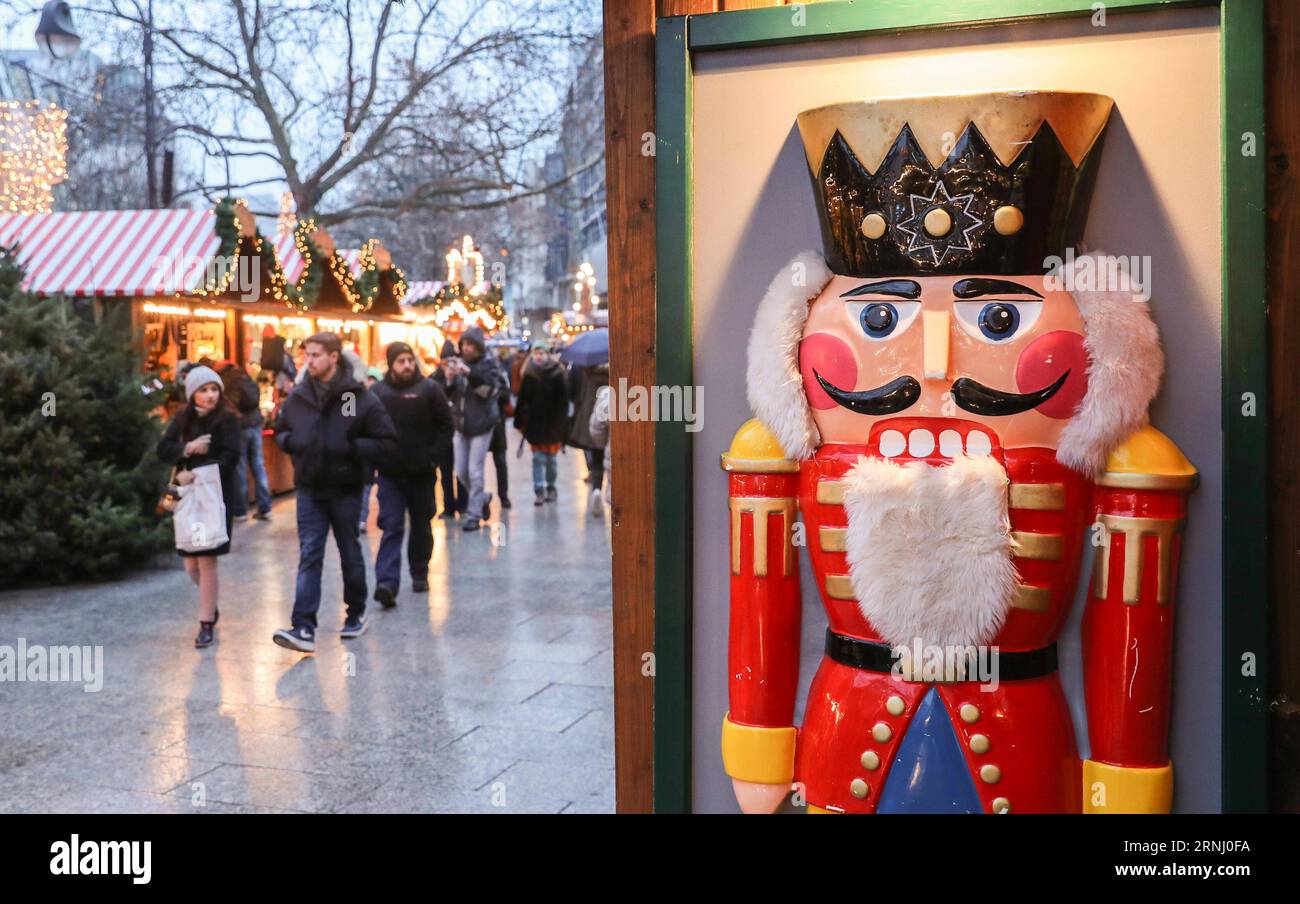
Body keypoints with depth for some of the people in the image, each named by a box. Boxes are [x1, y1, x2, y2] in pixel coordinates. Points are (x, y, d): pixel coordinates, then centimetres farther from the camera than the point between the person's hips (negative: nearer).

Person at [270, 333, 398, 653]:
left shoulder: (361, 398, -9)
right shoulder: (297, 397, 3)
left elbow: (387, 443, -9)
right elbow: (280, 431, 19)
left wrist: (351, 448, -21)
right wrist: (291, 442, -3)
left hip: (345, 490, -3)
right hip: (309, 489, 3)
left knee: (350, 554, 12)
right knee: (309, 556, -4)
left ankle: (356, 614, 31)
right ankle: (304, 628, -9)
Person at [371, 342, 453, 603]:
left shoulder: (429, 389, -4)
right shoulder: (378, 391, 1)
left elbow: (446, 426, 0)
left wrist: (433, 455, -8)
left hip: (422, 472, 0)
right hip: (390, 473, 0)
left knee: (422, 526, 13)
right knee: (392, 527, -8)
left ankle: (420, 574, 30)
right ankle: (387, 583, -16)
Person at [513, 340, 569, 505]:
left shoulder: (557, 374, -5)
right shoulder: (528, 375, 2)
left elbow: (563, 401, -6)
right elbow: (522, 399, 4)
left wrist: (561, 422, -10)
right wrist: (519, 421, 1)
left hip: (552, 422, -1)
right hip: (534, 422, 1)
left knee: (550, 458, 8)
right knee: (538, 458, -1)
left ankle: (550, 487, 25)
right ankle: (538, 490, 1)